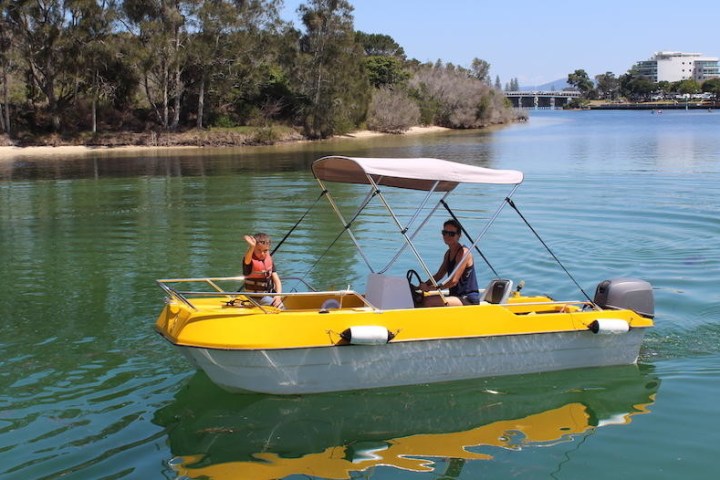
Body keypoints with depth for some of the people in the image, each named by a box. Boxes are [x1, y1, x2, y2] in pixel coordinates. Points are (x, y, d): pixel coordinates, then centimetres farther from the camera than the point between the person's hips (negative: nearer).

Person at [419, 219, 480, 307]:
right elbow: (438, 275, 19)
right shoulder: (448, 253, 14)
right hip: (456, 297, 9)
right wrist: (424, 285, 1)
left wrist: (429, 288, -20)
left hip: (469, 299, -9)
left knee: (429, 301, -25)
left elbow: (453, 281, -22)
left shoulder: (463, 252, -14)